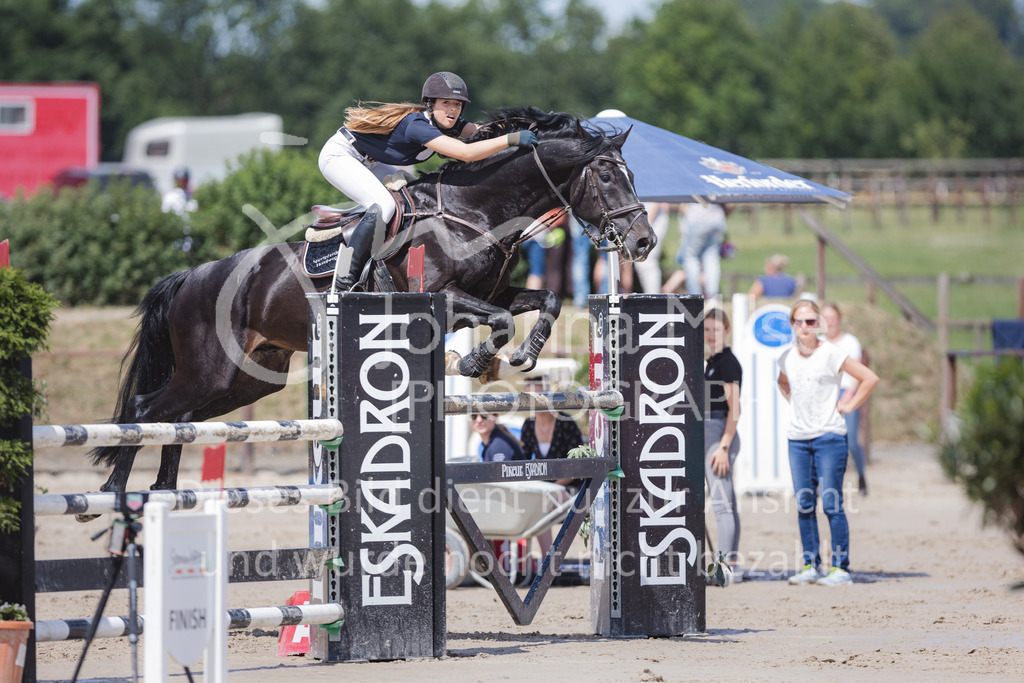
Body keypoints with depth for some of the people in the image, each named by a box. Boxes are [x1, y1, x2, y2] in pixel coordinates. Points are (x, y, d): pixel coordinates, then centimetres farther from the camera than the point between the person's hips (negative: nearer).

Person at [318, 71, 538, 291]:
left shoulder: (446, 124, -6)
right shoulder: (417, 125, -34)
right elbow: (465, 153, -43)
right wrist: (511, 139, -46)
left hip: (366, 162, 10)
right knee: (383, 206, -28)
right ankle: (345, 279, -23)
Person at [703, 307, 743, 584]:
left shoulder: (727, 362, -11)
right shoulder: (713, 362, 18)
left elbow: (734, 409, -16)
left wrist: (723, 447, -21)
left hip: (721, 434, -10)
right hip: (707, 434, 10)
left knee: (721, 502, -13)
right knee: (726, 503, 10)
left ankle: (726, 565, -16)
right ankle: (733, 565, 13)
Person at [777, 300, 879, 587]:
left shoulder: (831, 354, -7)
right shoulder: (787, 358, 9)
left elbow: (870, 378, -6)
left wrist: (848, 405, -5)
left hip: (829, 436, -5)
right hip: (798, 437, 5)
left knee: (831, 504, -7)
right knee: (804, 506, 6)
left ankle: (840, 568, -4)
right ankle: (810, 566, 13)